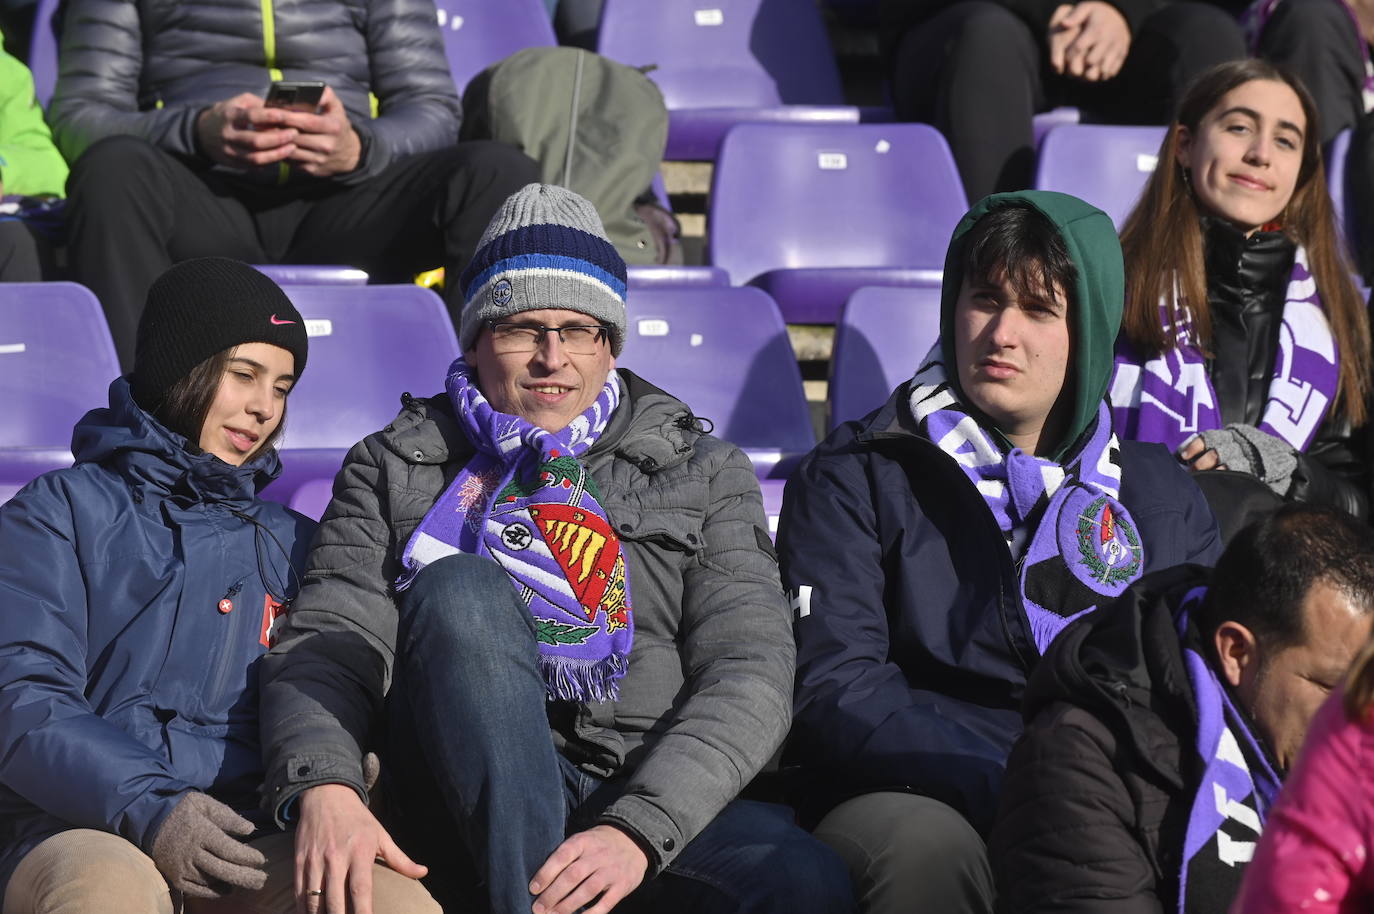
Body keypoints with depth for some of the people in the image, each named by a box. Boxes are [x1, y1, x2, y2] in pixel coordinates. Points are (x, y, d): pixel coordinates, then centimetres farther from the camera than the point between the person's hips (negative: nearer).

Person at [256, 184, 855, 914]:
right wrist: (322, 788, -20)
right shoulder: (396, 468, 20)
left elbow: (749, 675, 4)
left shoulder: (703, 476, 18)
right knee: (459, 588, -30)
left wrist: (636, 831, -15)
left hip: (655, 806, 0)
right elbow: (328, 645, 5)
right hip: (471, 816, 0)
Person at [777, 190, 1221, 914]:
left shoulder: (1162, 495, 18)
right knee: (928, 843, -37)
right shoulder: (854, 476, 7)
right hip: (906, 796, -1)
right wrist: (1012, 791, -21)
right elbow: (837, 691, -5)